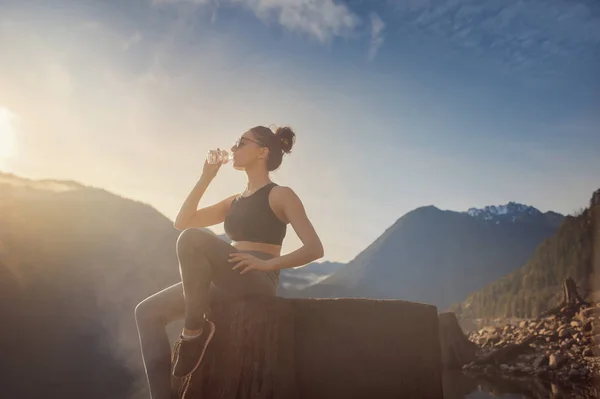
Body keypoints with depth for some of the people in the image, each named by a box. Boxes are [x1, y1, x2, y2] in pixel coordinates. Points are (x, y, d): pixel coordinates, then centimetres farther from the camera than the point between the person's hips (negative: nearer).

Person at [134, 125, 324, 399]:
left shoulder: (280, 195, 2)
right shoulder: (234, 202, 24)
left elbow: (315, 248, -8)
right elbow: (182, 221, 20)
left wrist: (268, 263, -22)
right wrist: (206, 178, 17)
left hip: (259, 282, -7)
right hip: (227, 283, 8)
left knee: (192, 239, -31)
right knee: (148, 311, -6)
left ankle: (194, 330, -17)